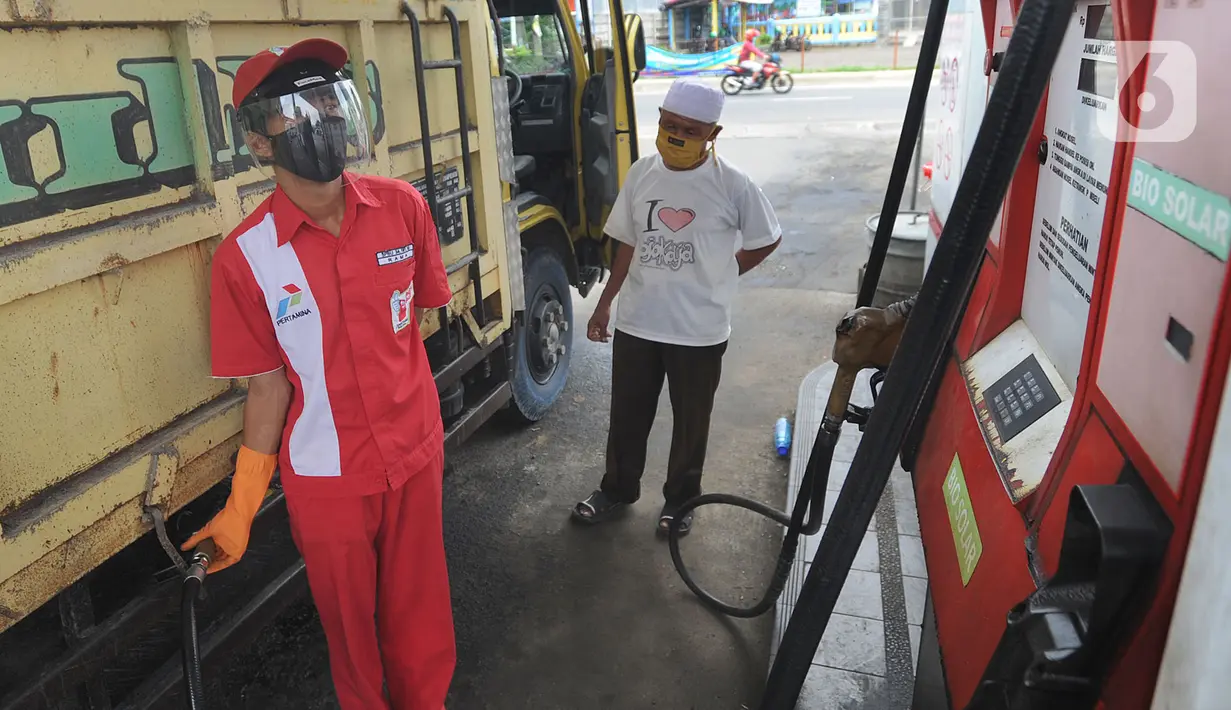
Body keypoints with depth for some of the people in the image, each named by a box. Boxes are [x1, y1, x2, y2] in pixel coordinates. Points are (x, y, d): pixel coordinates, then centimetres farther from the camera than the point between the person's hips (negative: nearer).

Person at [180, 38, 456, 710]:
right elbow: (270, 382, -6)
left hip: (415, 458, 2)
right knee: (350, 625, 20)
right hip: (326, 481, -1)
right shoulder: (245, 256, -14)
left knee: (419, 615, 20)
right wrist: (241, 505, -4)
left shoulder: (401, 206, -8)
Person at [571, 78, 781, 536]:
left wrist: (717, 277, -1)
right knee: (627, 414, 16)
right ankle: (618, 489, 37)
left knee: (691, 421, 14)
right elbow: (627, 245, 8)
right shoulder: (641, 173, 0)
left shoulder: (732, 184, -11)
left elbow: (767, 240, 2)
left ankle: (680, 498, 35)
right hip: (636, 323, 3)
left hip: (699, 330, -3)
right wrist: (605, 304, 8)